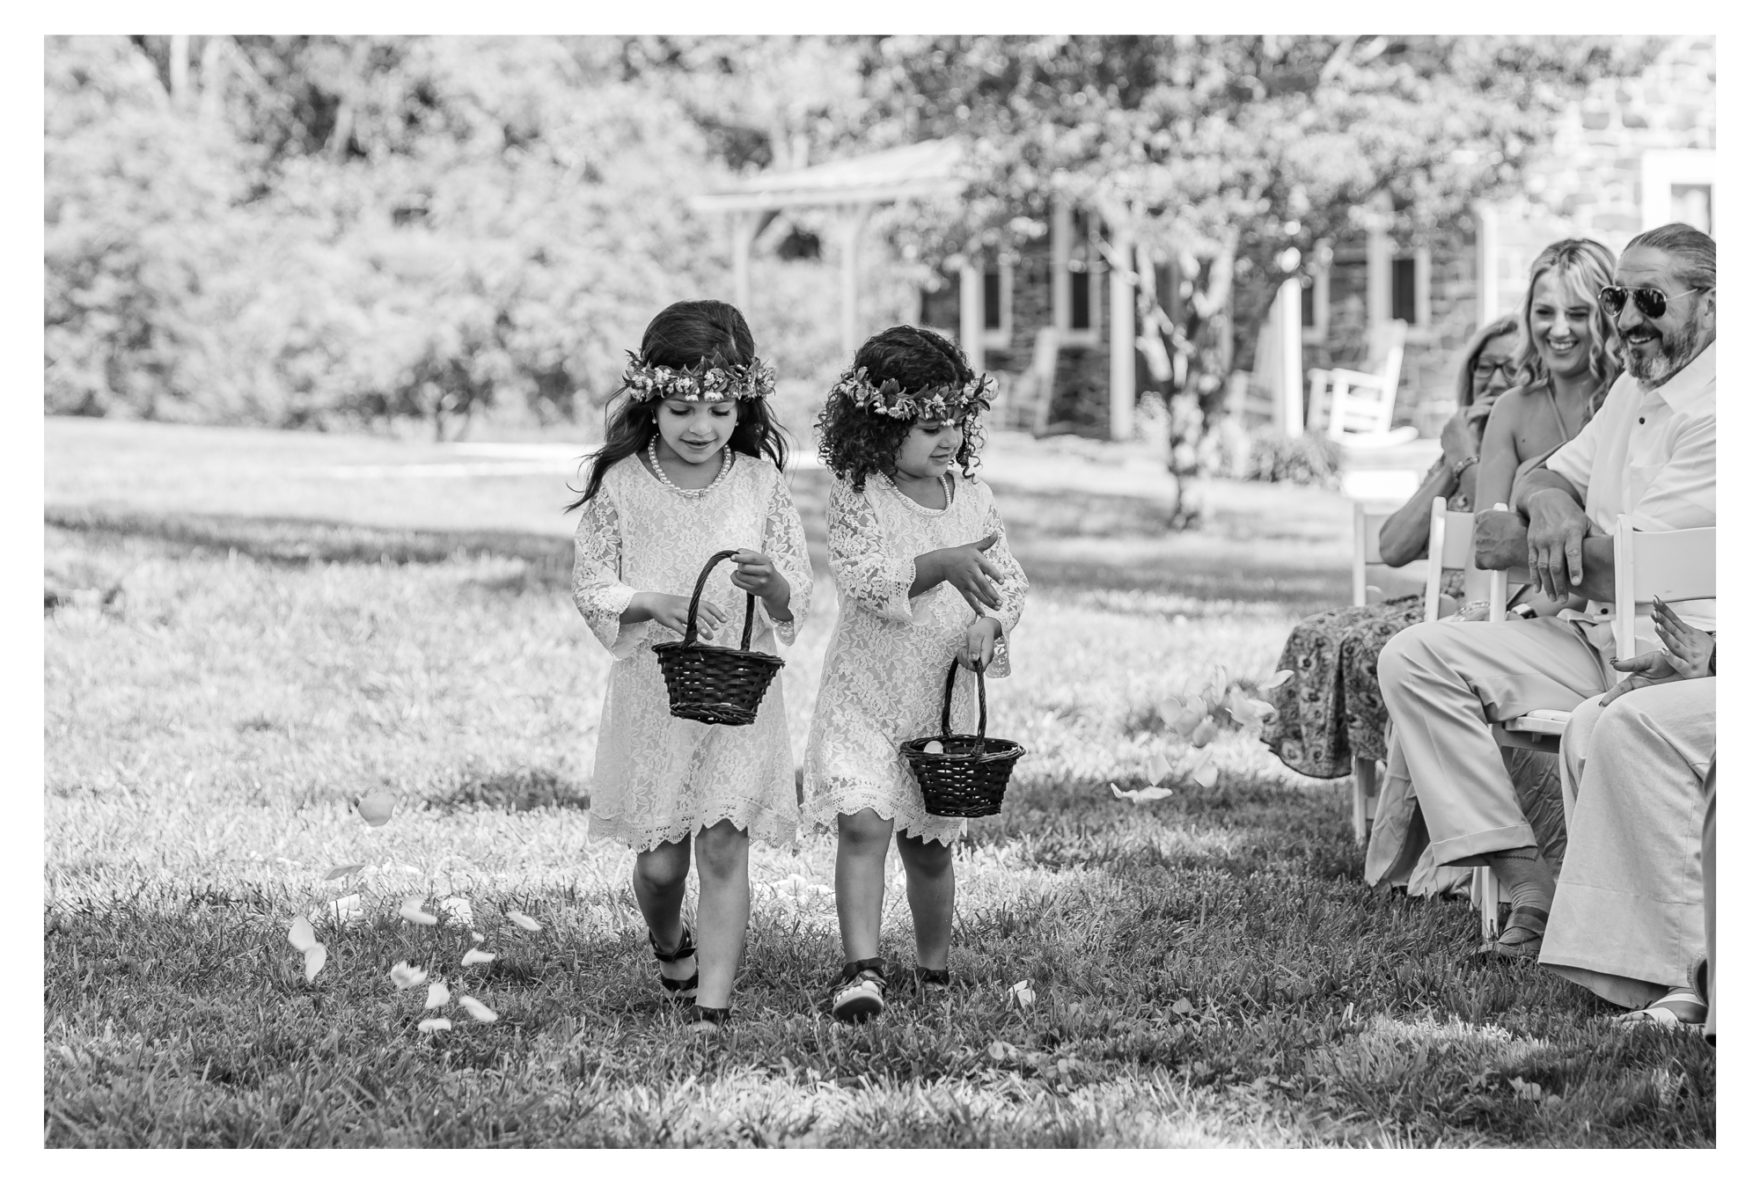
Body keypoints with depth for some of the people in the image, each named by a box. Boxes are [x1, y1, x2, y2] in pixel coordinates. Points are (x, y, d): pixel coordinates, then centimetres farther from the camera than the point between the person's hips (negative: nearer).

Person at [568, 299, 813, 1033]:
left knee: (723, 849, -5)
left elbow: (798, 596, 1)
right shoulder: (621, 485, -4)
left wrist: (772, 585, -22)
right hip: (652, 690, 0)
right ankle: (671, 950, 39)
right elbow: (590, 585, -1)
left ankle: (712, 1008, -1)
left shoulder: (760, 482, -1)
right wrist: (648, 601, -20)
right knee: (660, 858, 7)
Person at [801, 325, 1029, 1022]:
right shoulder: (857, 498, -9)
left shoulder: (970, 495, 5)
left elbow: (1010, 578, 11)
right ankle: (862, 969, -21)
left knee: (929, 846, 11)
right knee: (863, 824, -19)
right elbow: (865, 580, -22)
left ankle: (933, 971, 27)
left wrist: (991, 623, -10)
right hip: (863, 700, -4)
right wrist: (942, 566, -34)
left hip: (943, 701, 4)